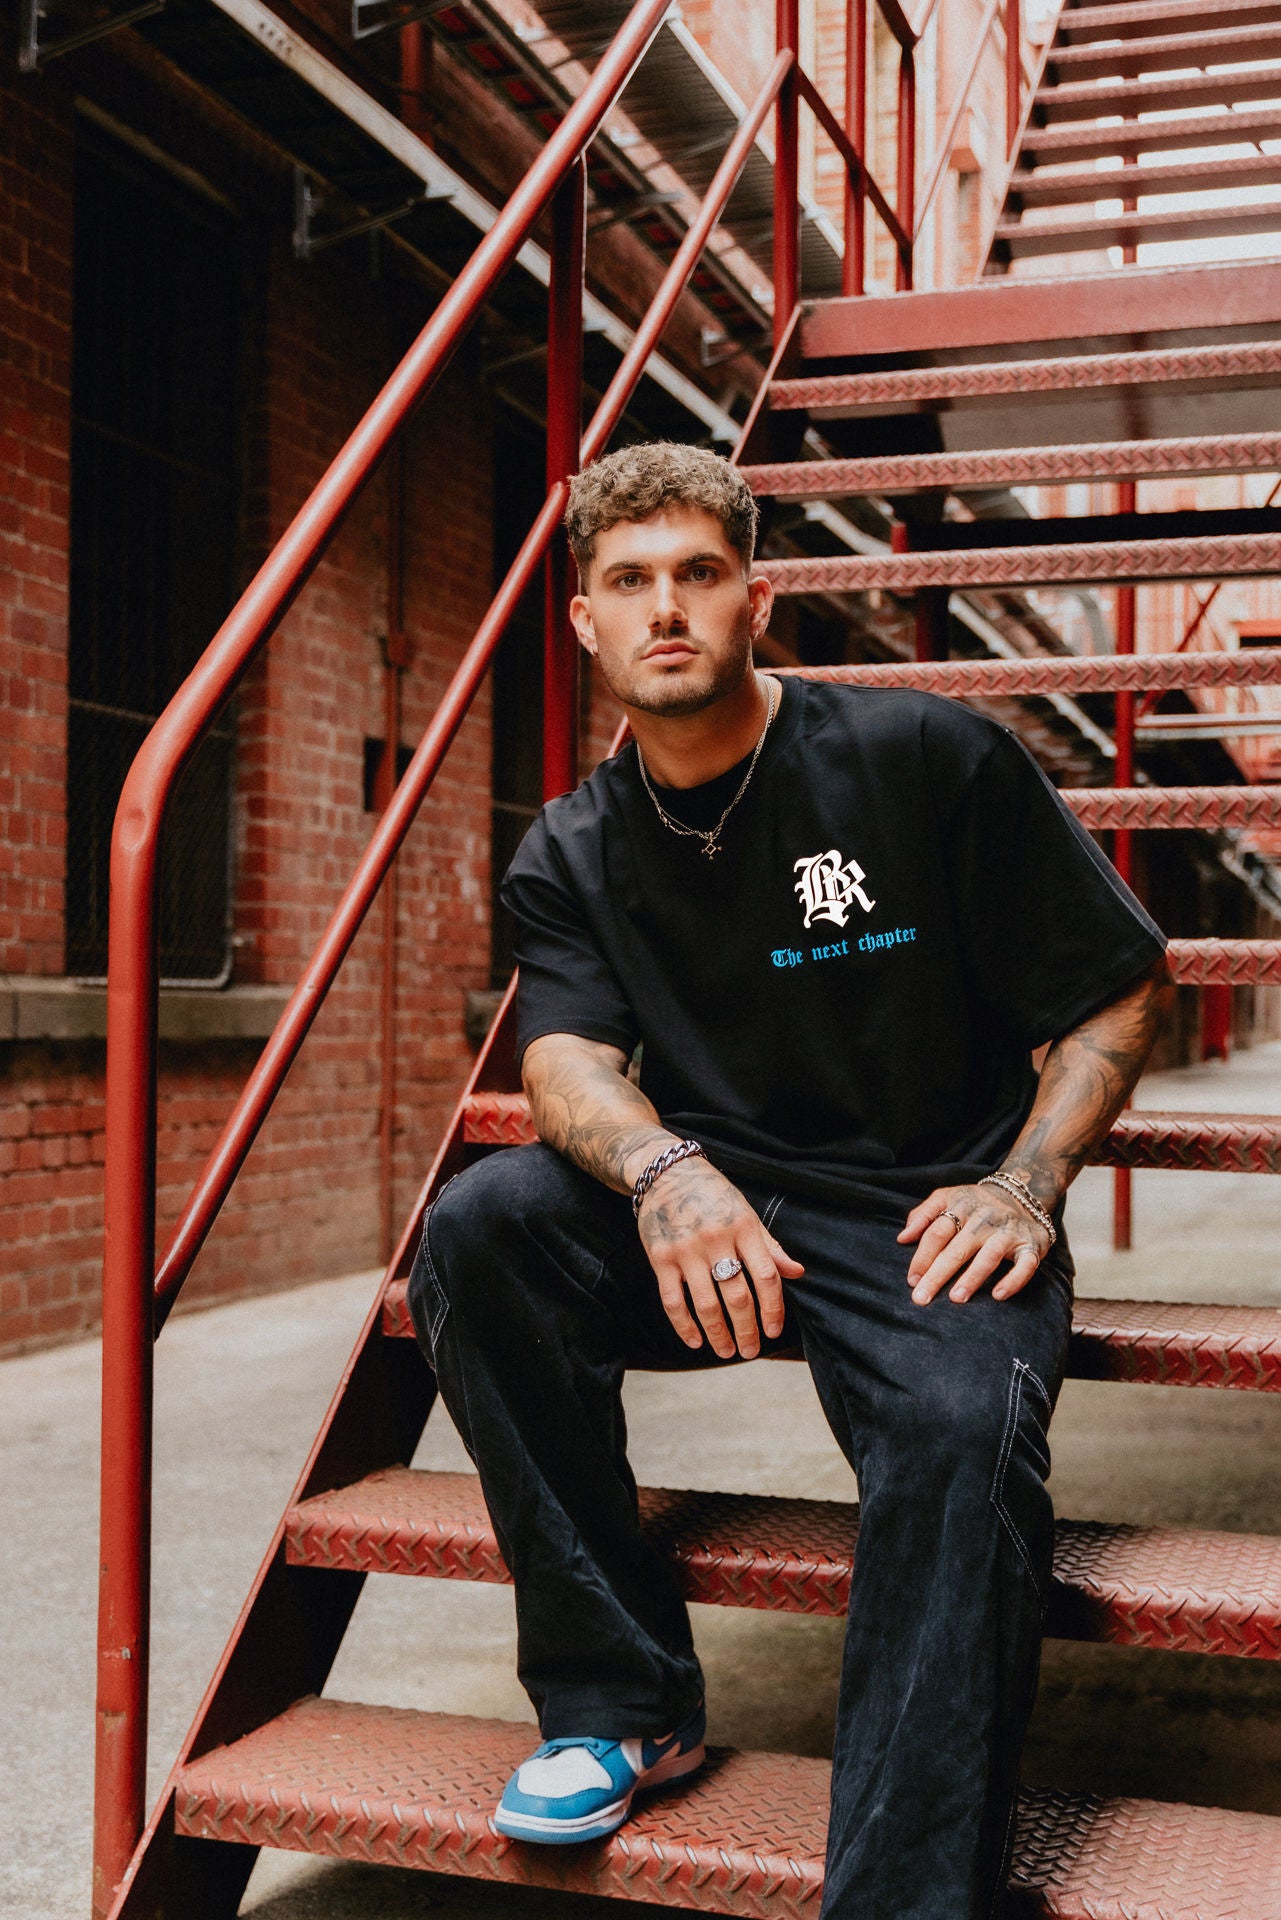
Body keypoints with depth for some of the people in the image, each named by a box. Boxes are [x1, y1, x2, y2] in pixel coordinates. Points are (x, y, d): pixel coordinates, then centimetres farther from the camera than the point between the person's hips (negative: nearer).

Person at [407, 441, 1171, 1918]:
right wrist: (664, 1171, -33)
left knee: (963, 1425, -35)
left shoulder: (930, 759, -4)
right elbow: (567, 1059, -10)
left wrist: (1026, 1186, -13)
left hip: (921, 1216, -3)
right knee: (481, 1223, -23)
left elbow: (1122, 989, 1)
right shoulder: (570, 857, 7)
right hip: (710, 1223, 4)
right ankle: (621, 1699, -10)